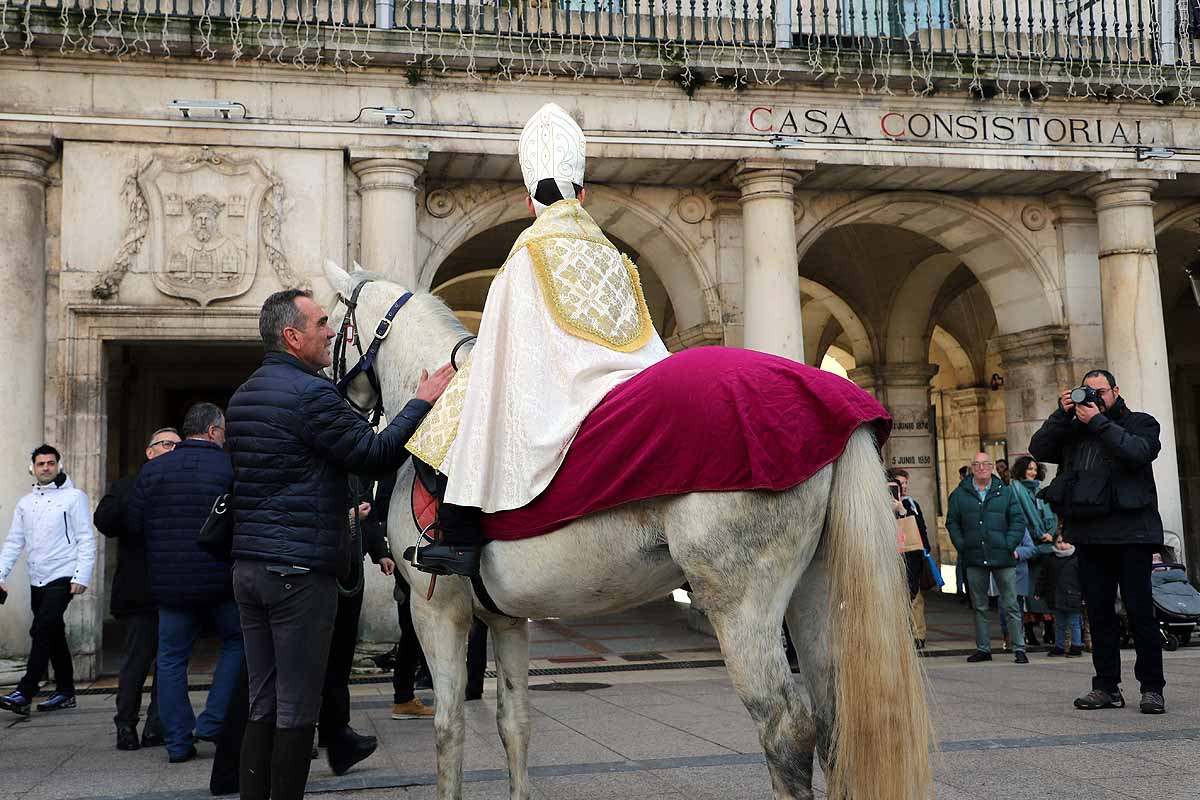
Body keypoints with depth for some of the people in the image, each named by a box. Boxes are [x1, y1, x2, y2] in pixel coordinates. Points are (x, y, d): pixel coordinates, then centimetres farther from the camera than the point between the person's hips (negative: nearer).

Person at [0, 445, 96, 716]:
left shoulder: (73, 497, -3)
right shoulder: (25, 503, 14)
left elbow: (86, 540, -6)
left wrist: (82, 576, -15)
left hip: (62, 578, -6)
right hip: (37, 581, 6)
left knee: (42, 631, -16)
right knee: (53, 635, 11)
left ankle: (24, 693, -16)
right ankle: (65, 692, 19)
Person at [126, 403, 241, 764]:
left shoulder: (153, 470, 2)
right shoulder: (231, 467, -6)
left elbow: (134, 525, 3)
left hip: (169, 584, 3)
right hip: (222, 582, -2)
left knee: (172, 658, 11)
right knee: (237, 643, 16)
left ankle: (178, 742, 12)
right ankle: (213, 722, 9)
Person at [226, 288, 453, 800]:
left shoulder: (243, 397, 15)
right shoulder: (312, 394, -14)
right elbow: (375, 456, -10)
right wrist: (422, 402, -3)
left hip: (248, 566, 9)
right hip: (300, 571, -9)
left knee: (262, 705, 14)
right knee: (297, 711, 0)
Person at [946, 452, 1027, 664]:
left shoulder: (1005, 492, 6)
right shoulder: (960, 494, 7)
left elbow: (1018, 520, 5)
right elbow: (952, 522, 10)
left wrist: (1009, 546, -6)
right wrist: (962, 546, -1)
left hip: (1003, 558, -1)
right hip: (974, 559, 2)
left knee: (1011, 605, -1)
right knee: (979, 606, 8)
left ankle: (1019, 648, 4)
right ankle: (983, 648, 15)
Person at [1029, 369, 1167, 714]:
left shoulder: (1141, 423, 9)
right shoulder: (1074, 429, 18)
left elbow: (1136, 452, -12)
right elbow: (1039, 449, 6)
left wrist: (1098, 422, -9)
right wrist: (1062, 414, -1)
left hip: (1131, 533, -4)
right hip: (1089, 536, 4)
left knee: (1140, 611, -4)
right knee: (1099, 614, 6)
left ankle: (1152, 688, 3)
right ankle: (1107, 687, 12)